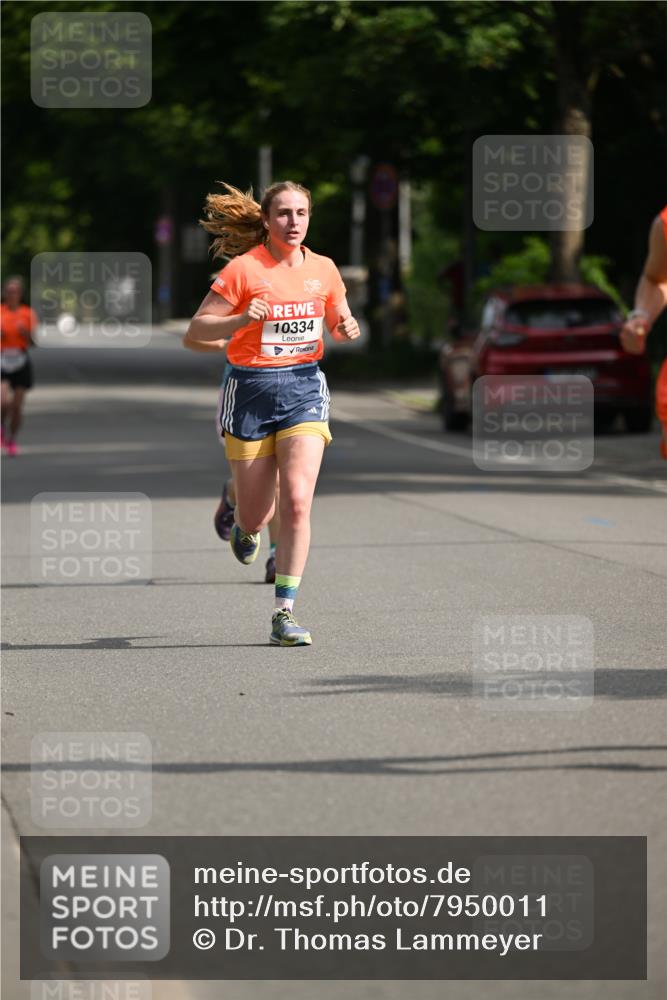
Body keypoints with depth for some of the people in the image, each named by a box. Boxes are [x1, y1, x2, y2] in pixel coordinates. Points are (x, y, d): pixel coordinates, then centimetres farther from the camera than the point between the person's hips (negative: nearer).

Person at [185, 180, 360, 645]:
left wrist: (348, 328, -4)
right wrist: (242, 320, -24)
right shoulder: (244, 268, -8)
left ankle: (285, 613, -8)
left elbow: (339, 324, 20)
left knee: (297, 501, -15)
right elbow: (196, 330, -7)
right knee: (255, 518, 4)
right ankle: (239, 515, 44)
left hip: (305, 386, 2)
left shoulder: (323, 270, 4)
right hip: (251, 387, -2)